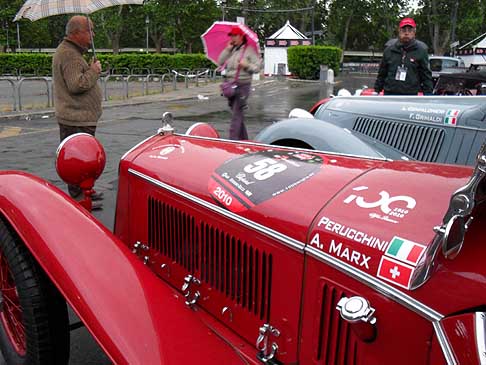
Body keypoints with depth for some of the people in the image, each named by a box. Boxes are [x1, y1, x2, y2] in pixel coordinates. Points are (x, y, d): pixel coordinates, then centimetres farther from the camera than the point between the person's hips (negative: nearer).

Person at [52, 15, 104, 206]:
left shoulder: (71, 51, 18)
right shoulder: (69, 55, -17)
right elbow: (76, 85, -25)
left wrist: (90, 68, 11)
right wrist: (94, 71, -14)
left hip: (78, 117, 11)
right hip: (77, 119, -11)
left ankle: (84, 191, 31)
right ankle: (78, 199, 0)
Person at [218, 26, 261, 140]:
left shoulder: (249, 50, -2)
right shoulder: (231, 50, 15)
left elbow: (257, 67, -3)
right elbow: (220, 62, 6)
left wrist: (246, 65, -20)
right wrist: (227, 49, 1)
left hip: (242, 84, -6)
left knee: (236, 114, -11)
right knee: (237, 113, 12)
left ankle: (233, 140, -11)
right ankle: (244, 138, 24)